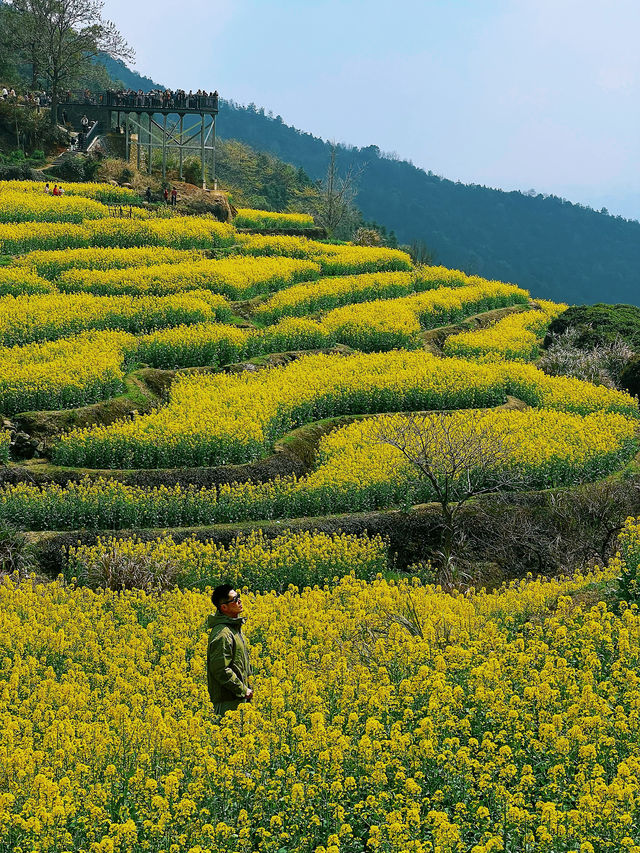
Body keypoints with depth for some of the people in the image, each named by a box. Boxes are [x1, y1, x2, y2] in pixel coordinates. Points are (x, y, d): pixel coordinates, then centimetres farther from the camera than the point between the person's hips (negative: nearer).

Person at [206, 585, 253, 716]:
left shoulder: (235, 626, 13)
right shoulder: (222, 634, -20)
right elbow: (221, 670, -23)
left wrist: (246, 687, 18)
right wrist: (243, 690, -16)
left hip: (240, 696, 9)